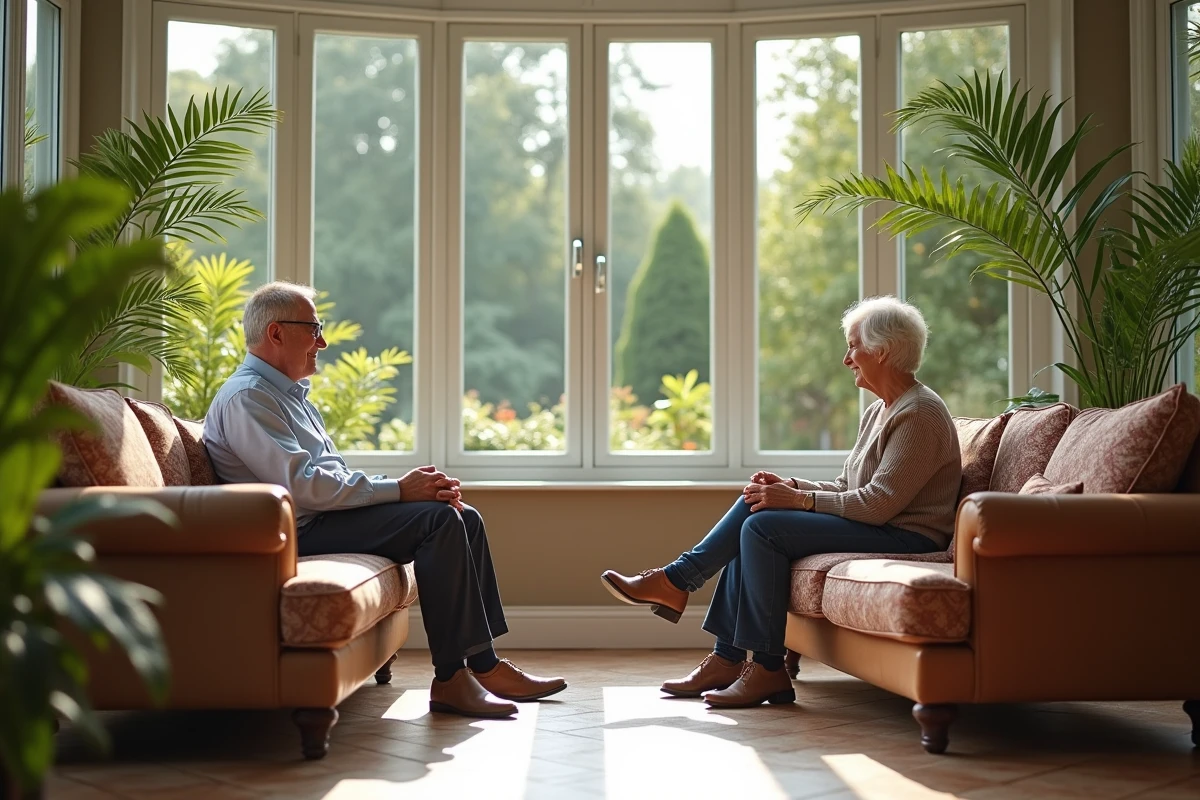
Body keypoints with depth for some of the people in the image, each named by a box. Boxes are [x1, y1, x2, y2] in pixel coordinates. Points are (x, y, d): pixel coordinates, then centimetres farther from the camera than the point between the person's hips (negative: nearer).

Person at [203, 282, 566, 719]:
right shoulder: (246, 397, -11)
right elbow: (302, 486, -22)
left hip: (328, 516, 10)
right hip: (301, 531, -10)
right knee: (439, 520, -22)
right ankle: (450, 679, -23)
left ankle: (484, 664, -1)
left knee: (464, 518, 2)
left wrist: (422, 489, 2)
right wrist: (399, 489, -18)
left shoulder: (293, 394, 22)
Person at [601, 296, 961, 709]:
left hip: (906, 537, -10)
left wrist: (798, 499, -17)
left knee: (764, 527, -20)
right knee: (754, 508, -2)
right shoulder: (879, 411, 17)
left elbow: (878, 503, -22)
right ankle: (726, 659, -6)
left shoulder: (920, 414, -15)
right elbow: (846, 488, 17)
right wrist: (792, 486, 0)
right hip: (875, 527, 10)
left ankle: (768, 670, -13)